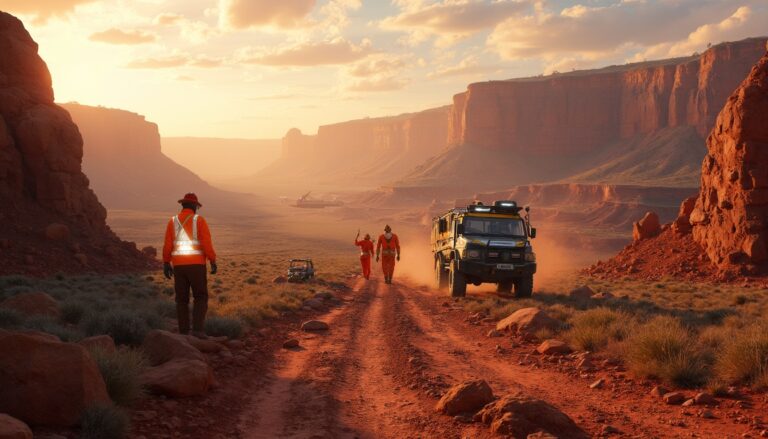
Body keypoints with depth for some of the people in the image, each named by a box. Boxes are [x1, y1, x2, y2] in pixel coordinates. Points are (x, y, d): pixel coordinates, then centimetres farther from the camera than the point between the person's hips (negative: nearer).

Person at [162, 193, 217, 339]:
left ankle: (184, 332, 7)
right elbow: (206, 243, -13)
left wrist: (166, 264, 9)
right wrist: (213, 262, -7)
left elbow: (167, 245, 0)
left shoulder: (173, 221, 4)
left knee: (182, 299, 11)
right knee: (200, 298, 5)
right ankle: (197, 329, -11)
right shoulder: (199, 220, -5)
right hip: (196, 265, -3)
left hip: (179, 265, 3)